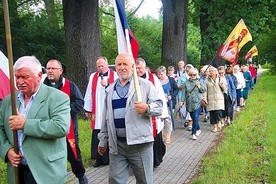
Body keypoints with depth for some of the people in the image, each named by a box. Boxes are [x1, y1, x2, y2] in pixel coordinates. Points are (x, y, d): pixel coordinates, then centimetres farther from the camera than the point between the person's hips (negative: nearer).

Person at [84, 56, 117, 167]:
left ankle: (110, 158, 15)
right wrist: (88, 109, 9)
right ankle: (99, 159, 14)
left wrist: (107, 85, -16)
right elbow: (89, 94, 10)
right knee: (97, 137, 5)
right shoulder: (93, 77, 10)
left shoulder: (115, 76, -1)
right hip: (97, 112, 3)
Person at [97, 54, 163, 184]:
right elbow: (106, 118, 18)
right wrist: (103, 140, 19)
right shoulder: (110, 90, 14)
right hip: (116, 144, 4)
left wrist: (147, 108, -23)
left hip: (140, 142, -3)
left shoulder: (145, 85, 0)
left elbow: (159, 107, -2)